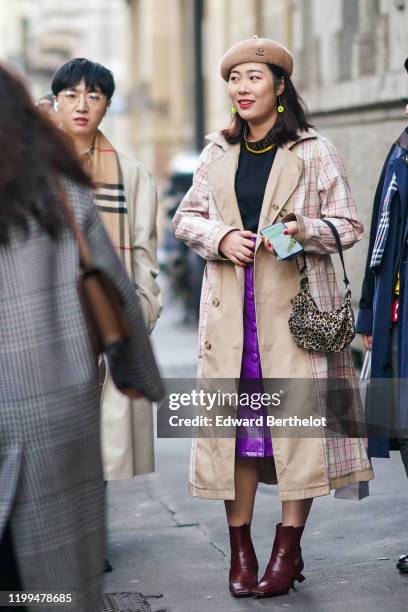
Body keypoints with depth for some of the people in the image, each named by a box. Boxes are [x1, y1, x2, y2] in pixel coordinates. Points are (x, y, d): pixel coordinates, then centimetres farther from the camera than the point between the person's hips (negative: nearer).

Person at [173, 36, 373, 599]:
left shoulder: (314, 153, 1)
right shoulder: (218, 153, 13)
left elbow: (349, 226, 1)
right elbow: (186, 218, 16)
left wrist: (302, 230, -18)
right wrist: (221, 237, -5)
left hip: (294, 304, -3)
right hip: (230, 309, 3)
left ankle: (288, 547, 6)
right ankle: (240, 547, 11)